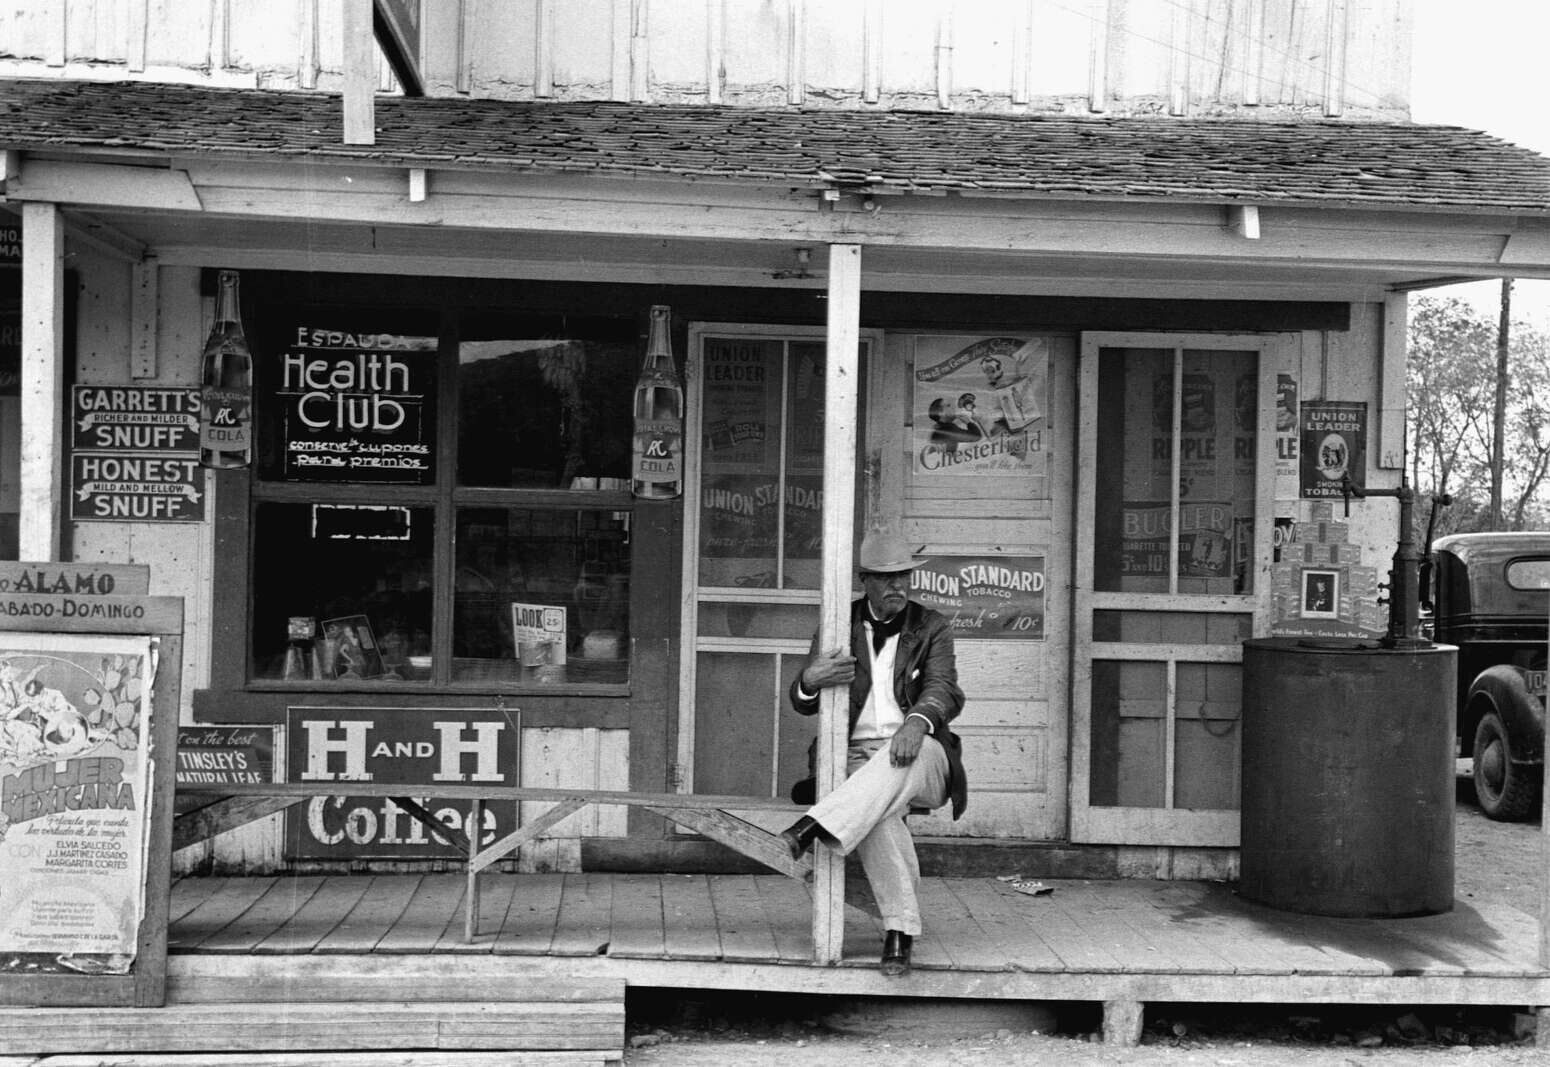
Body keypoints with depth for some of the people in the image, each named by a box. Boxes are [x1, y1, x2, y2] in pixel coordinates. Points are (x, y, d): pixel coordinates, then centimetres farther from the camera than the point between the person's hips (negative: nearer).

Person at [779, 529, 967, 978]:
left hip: (921, 757, -1)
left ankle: (807, 832, -50)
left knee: (901, 761, -39)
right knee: (877, 814, -35)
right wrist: (811, 680, -20)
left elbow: (944, 690, -8)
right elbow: (802, 703, 7)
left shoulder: (931, 628, 8)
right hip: (860, 758, 1)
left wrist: (918, 722, -33)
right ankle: (900, 931, -30)